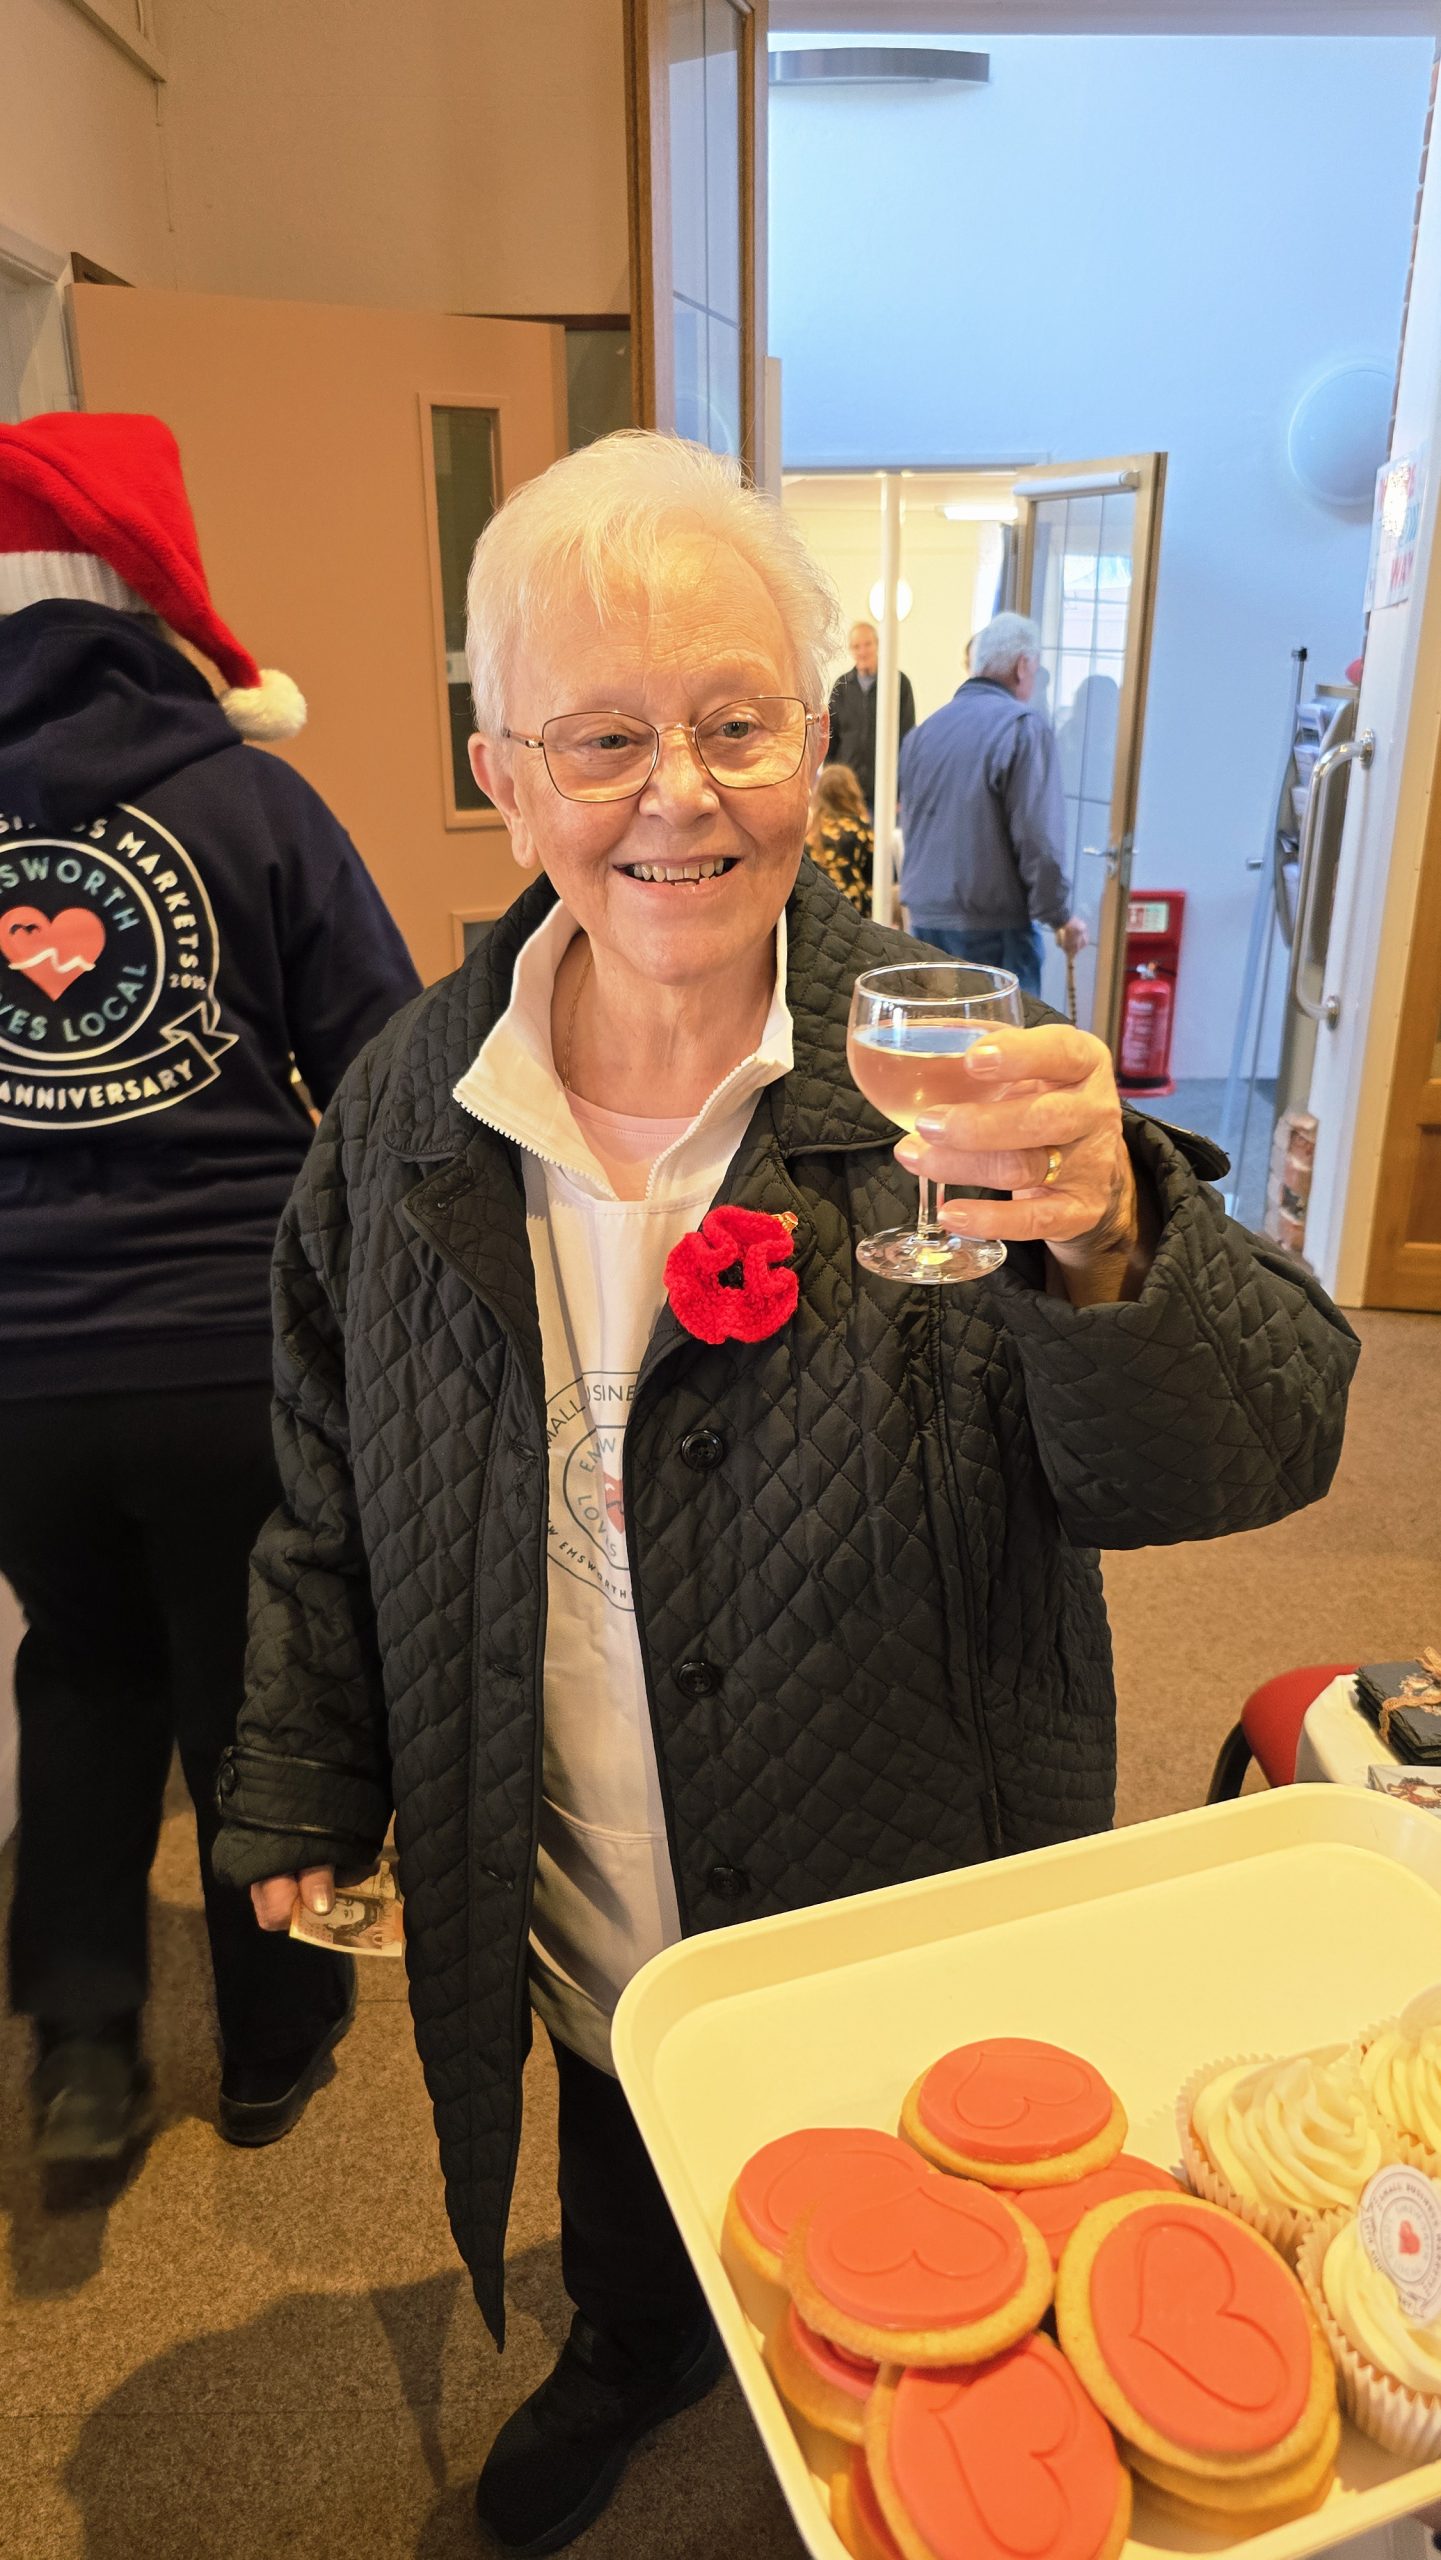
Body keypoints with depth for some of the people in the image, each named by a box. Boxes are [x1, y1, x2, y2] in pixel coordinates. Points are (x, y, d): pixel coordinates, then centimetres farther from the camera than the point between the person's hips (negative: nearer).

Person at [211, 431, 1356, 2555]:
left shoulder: (940, 1077, -20)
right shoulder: (407, 1114, -9)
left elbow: (1252, 1449, -24)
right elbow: (335, 1504, 3)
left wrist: (1108, 1249, -45)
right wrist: (304, 1788, 8)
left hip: (910, 1906, -2)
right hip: (575, 1927, 3)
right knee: (625, 2207, 31)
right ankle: (635, 2359, 66)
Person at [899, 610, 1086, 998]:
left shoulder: (925, 729, 9)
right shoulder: (1022, 726, -11)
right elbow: (1039, 838, -15)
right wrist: (1060, 915, -5)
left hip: (925, 919, 7)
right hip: (993, 927, -6)